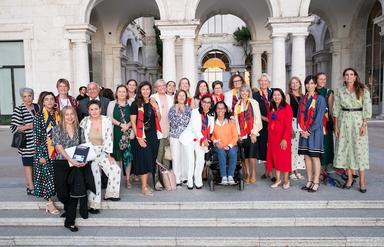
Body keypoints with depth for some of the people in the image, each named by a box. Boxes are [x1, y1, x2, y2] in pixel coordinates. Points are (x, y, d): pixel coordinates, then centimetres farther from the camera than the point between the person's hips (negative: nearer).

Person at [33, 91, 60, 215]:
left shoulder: (58, 115, 6)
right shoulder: (38, 117, -6)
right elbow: (37, 137, -9)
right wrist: (40, 155, -13)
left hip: (57, 151, 5)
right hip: (44, 151, -4)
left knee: (56, 175, 7)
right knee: (47, 175, -2)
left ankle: (50, 201, 22)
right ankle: (50, 203, 7)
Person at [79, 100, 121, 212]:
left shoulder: (107, 121, -6)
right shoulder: (84, 121, -8)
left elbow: (108, 139, -4)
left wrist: (109, 155, -4)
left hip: (103, 152, 3)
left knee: (115, 169, -7)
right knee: (94, 177, -8)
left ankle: (110, 194, 14)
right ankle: (93, 204, 5)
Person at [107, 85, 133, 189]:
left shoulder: (130, 104, 9)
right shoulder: (112, 104, 9)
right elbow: (109, 118, 1)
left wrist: (128, 125, -13)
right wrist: (120, 124, -11)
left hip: (128, 132, 0)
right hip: (116, 132, 0)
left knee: (128, 155, -1)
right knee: (117, 155, 0)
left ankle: (128, 179, 8)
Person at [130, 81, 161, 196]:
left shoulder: (153, 102, 9)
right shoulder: (136, 104, -5)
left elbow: (158, 119, 11)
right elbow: (133, 122, -8)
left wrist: (157, 108, -6)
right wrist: (138, 137, -14)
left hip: (153, 135, 5)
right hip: (141, 136, -5)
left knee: (151, 160, 9)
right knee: (144, 159, -6)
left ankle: (145, 183, 23)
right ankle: (144, 187, 3)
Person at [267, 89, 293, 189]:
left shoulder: (287, 107, -7)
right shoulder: (271, 108, 11)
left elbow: (288, 125, -12)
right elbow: (269, 124, 10)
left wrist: (285, 139, -19)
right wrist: (269, 139, 6)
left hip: (283, 137, -5)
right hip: (272, 137, 5)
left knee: (284, 157, 2)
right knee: (275, 157, 8)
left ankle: (286, 180, 14)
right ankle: (278, 179, 19)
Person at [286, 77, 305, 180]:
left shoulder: (303, 96, 13)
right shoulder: (288, 96, -1)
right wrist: (290, 127, -14)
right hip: (292, 123, -5)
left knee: (299, 147, 6)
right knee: (292, 146, -5)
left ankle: (297, 170, 17)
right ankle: (291, 172, 5)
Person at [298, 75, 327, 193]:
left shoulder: (320, 99, -4)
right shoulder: (303, 99, 11)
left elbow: (319, 118, -11)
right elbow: (299, 115, 10)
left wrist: (309, 131, -14)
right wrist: (302, 130, -3)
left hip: (315, 132, -5)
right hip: (304, 132, 5)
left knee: (315, 157, -1)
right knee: (306, 157, 7)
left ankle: (316, 182, 6)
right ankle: (309, 181, 16)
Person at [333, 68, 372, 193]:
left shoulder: (363, 90, 0)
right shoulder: (340, 91, 6)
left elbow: (367, 108, -3)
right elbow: (336, 109, 6)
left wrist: (364, 124, -11)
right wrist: (336, 126, 1)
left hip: (358, 121, -2)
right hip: (344, 121, 2)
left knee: (359, 150, -3)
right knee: (345, 149, 3)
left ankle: (362, 181, 2)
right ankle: (350, 178, 15)